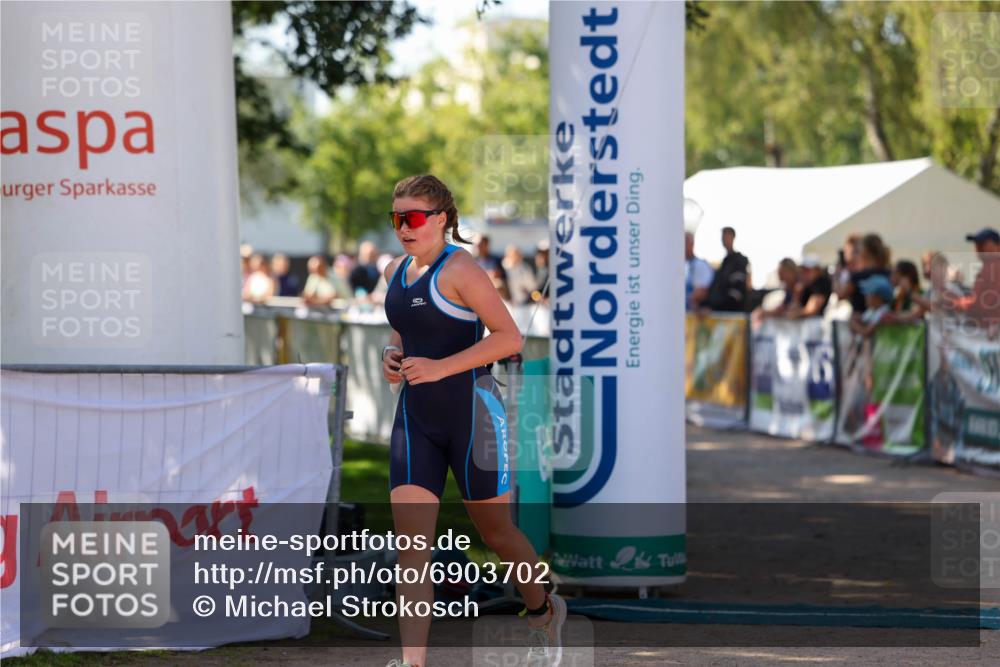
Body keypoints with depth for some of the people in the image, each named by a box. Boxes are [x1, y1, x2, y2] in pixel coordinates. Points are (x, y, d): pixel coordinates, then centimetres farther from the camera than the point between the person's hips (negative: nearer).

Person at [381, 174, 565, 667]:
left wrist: (440, 367, -23)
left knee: (495, 532, 9)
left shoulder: (458, 270, -12)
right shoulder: (397, 273, 11)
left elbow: (509, 337, -18)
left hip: (471, 413, -6)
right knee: (410, 543, -8)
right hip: (416, 418, 6)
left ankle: (544, 612, 37)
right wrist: (392, 354, 6)